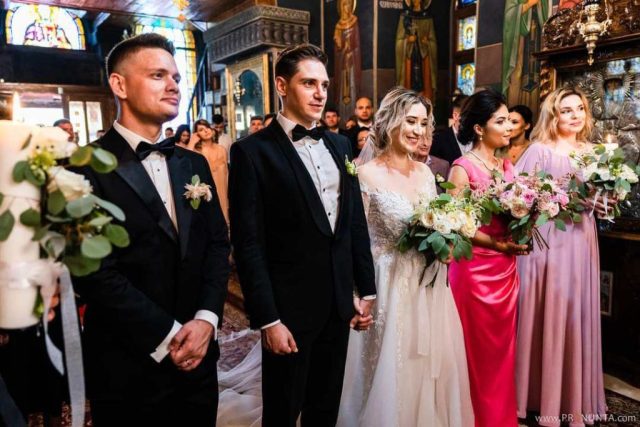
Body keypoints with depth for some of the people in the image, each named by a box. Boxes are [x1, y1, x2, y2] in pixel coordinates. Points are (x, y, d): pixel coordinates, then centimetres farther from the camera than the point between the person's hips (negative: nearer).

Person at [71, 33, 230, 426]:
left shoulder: (194, 164, 8)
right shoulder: (85, 167, -10)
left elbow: (217, 245, 4)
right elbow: (95, 271, -16)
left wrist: (206, 319, -9)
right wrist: (167, 337, -16)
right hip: (127, 368, -5)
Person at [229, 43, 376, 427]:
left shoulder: (340, 145, 8)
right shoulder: (253, 151, -11)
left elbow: (357, 222, 10)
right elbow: (248, 245, -14)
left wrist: (366, 290, 9)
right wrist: (268, 320, -16)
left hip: (339, 304, 5)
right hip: (290, 308, -5)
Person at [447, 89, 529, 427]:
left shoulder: (507, 165, 10)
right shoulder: (463, 167, -11)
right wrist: (494, 243, -21)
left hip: (506, 267, 7)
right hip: (475, 267, -7)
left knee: (503, 345, 17)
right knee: (479, 349, 7)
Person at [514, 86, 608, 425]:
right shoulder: (539, 151, -5)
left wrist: (602, 203, -2)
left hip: (581, 242, 5)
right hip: (547, 241, -5)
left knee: (578, 316, 10)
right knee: (547, 316, 1)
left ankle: (576, 397, 25)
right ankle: (544, 396, 18)